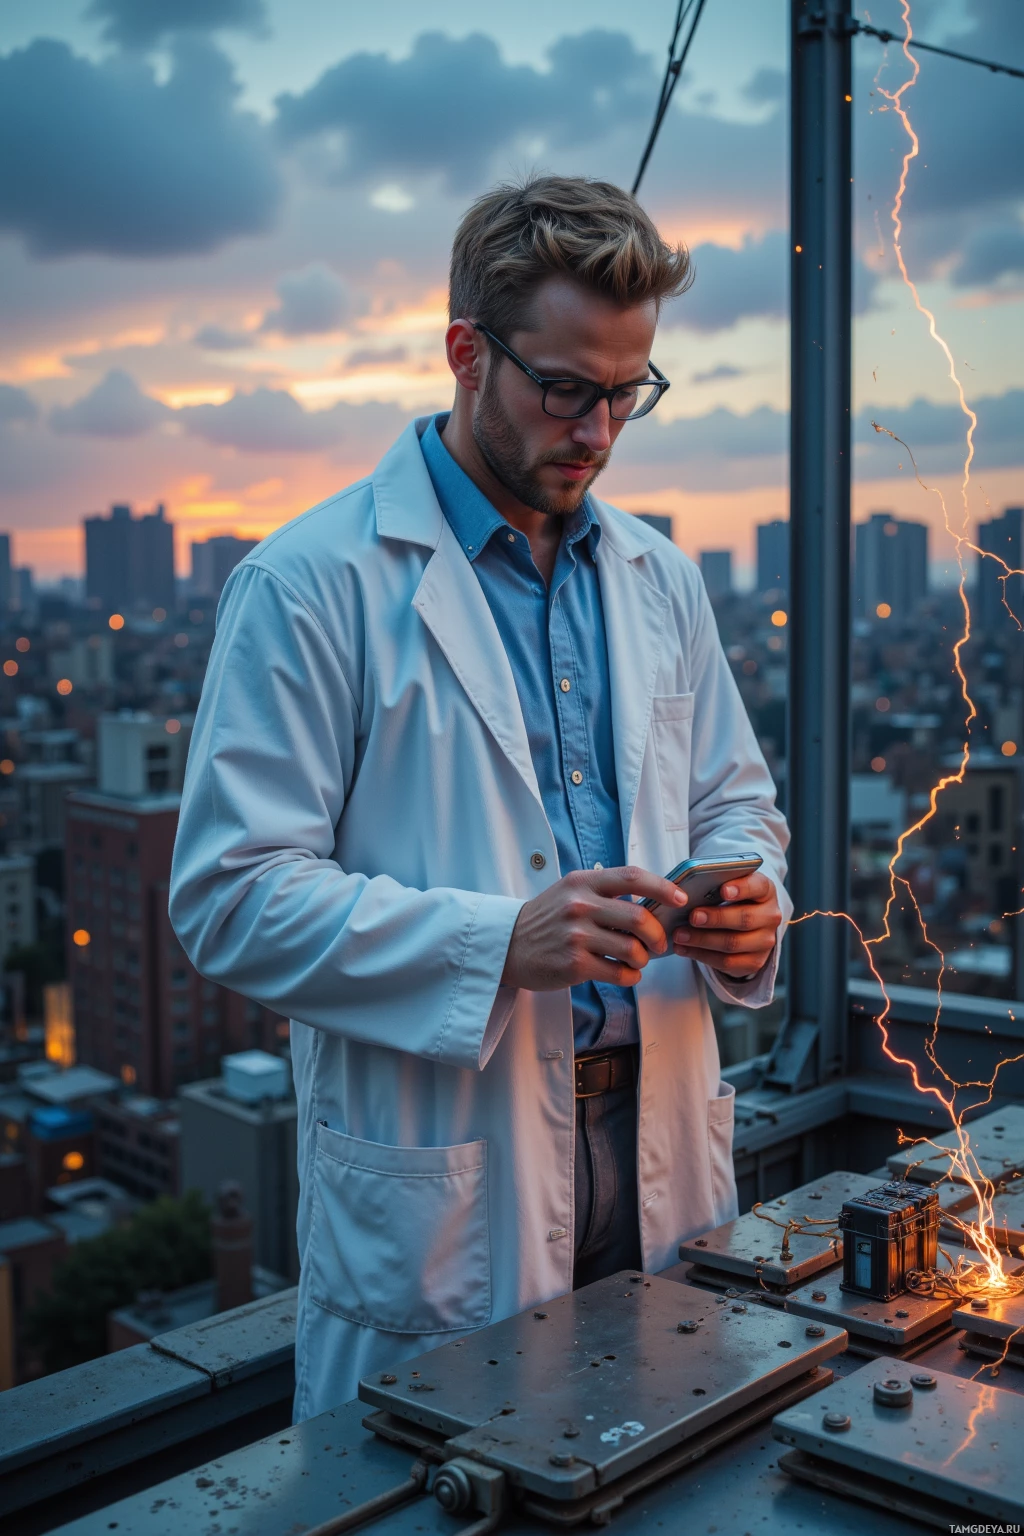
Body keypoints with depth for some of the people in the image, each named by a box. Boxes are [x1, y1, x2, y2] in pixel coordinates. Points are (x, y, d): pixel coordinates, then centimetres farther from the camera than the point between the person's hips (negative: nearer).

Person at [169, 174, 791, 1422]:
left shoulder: (658, 578, 10)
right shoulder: (312, 584, -10)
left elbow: (736, 805, 17)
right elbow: (232, 898, -15)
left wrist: (748, 905, -6)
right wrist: (499, 942, -25)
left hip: (660, 1159, 6)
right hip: (438, 1192, -5)